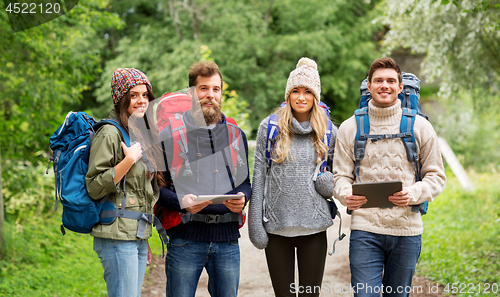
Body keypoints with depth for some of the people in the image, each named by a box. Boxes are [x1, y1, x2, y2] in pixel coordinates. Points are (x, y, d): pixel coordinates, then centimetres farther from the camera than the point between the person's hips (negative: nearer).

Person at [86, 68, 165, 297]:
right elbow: (94, 188, -14)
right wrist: (128, 160, -19)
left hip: (139, 235, 8)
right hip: (117, 237, -8)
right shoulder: (109, 134, -10)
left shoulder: (142, 134, 16)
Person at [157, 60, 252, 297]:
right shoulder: (170, 136, 2)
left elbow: (244, 181, 19)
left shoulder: (236, 135, 14)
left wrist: (242, 198, -4)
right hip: (185, 239, -3)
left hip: (227, 238, 3)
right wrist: (181, 202, -18)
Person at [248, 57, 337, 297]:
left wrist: (330, 183, -7)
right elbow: (258, 176, 3)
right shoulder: (269, 127, 2)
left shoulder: (329, 132, 5)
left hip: (314, 226, 1)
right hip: (276, 227, 0)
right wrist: (255, 223, -3)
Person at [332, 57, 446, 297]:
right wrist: (346, 195, -15)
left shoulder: (419, 127, 5)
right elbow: (341, 175, 8)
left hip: (407, 229, 1)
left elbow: (436, 176, 7)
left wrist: (413, 194, -12)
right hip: (365, 230, -1)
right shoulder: (350, 128, 5)